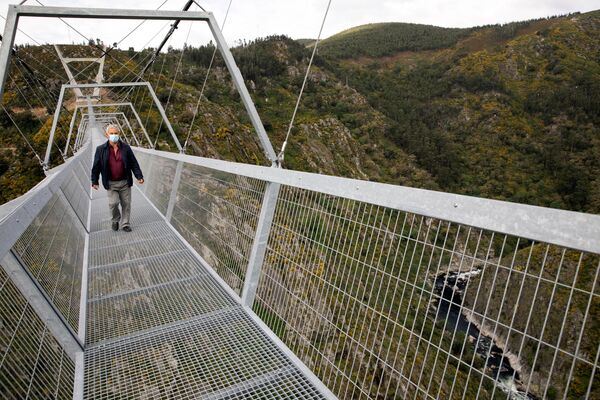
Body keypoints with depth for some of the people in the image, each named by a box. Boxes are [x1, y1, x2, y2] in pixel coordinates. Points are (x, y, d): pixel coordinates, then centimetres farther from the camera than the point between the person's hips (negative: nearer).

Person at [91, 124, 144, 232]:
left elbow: (133, 163, 2)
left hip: (125, 182, 1)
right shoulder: (101, 149, -3)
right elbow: (96, 166, 2)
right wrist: (94, 181, 4)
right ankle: (115, 220, 19)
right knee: (113, 203, -9)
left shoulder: (126, 148, -1)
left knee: (126, 204, 6)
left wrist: (139, 176, -5)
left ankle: (125, 224, 22)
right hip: (111, 183, -1)